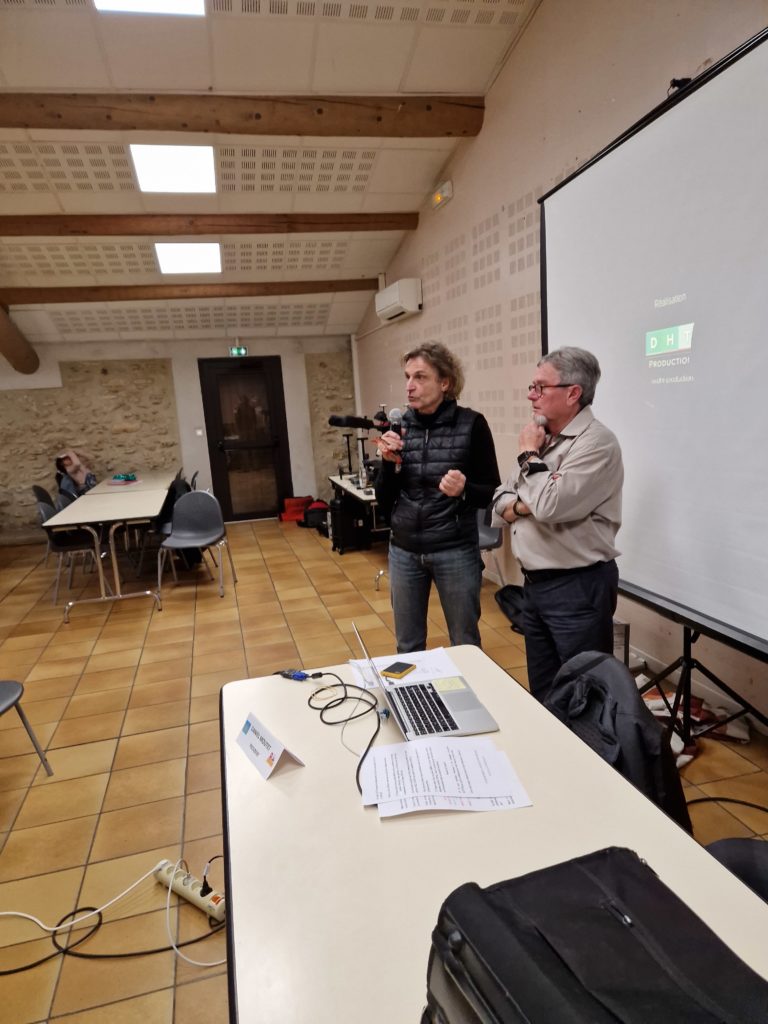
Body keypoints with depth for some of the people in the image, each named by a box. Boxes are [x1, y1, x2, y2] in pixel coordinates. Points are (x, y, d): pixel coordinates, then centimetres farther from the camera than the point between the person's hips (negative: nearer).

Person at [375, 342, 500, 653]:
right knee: (407, 645, 16)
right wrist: (388, 462, -13)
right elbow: (384, 502, 4)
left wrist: (464, 490, -24)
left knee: (465, 645, 13)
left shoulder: (471, 424, -8)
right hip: (404, 551, 3)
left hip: (455, 551, -3)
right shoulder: (398, 426, 2)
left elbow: (492, 492, -4)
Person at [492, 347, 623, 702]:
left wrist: (529, 456, -12)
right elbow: (499, 504, 11)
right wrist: (518, 505, -12)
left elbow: (550, 506, -27)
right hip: (534, 584, 8)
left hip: (578, 587, -8)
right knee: (542, 692, 21)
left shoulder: (596, 442, -16)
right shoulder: (542, 439, 10)